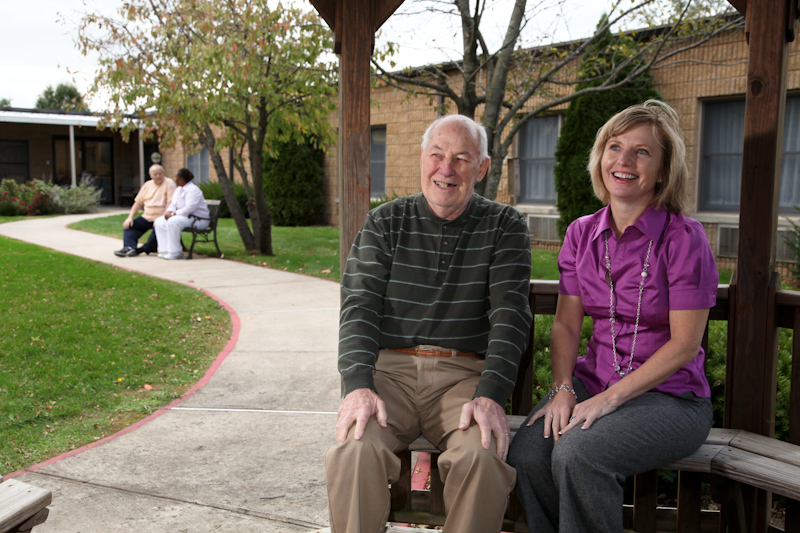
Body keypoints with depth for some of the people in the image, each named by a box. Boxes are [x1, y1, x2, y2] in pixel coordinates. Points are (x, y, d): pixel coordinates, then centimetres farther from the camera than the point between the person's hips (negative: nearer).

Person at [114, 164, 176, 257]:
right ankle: (129, 248, -24)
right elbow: (138, 203, 16)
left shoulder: (169, 183, -5)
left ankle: (143, 249, -21)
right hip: (146, 217, 7)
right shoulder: (147, 185, 15)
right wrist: (130, 217, 4)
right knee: (129, 224, -7)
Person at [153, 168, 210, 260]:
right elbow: (173, 204, 17)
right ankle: (165, 250, -5)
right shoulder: (179, 189, 17)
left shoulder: (193, 190, -16)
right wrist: (169, 211, -6)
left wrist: (174, 214, -24)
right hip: (183, 217, 11)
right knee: (159, 221, -1)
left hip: (198, 220, -11)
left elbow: (190, 208, -26)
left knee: (172, 221, -35)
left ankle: (175, 253, -28)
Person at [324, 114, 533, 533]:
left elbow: (510, 315, -3)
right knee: (355, 449, -29)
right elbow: (359, 306, 1)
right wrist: (358, 384, -16)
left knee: (483, 455, -30)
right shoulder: (384, 224, 11)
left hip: (465, 374, 0)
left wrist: (491, 394, -19)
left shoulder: (505, 228, 8)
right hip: (389, 368, 1)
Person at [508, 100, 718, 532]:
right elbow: (566, 324, 6)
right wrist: (563, 389, -10)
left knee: (577, 453, -31)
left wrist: (610, 398, -16)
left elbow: (685, 343, -12)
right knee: (525, 456, -23)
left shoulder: (684, 238, -9)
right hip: (593, 379, 4)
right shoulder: (582, 233, 6)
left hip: (670, 395, -4)